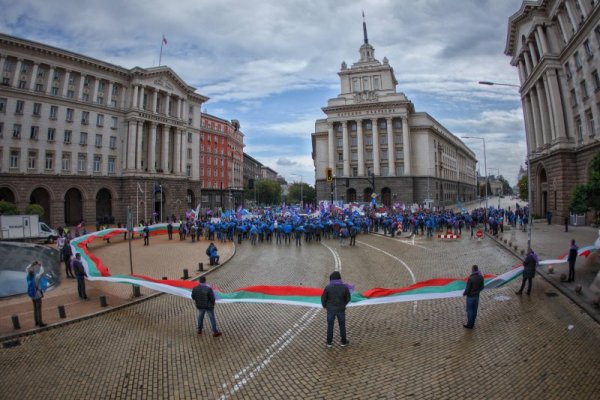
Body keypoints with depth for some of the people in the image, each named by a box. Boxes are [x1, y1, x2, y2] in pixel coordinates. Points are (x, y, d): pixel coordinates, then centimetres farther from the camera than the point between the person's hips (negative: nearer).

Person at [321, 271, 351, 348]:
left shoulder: (328, 287, -17)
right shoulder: (345, 287, -12)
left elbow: (323, 298, -8)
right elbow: (348, 298, 0)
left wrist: (324, 306, 13)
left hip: (330, 309, -1)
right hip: (341, 309, 1)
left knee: (330, 326, 16)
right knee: (342, 325, 19)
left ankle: (329, 342, 27)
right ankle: (344, 342, 32)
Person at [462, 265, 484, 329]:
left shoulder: (470, 278, -26)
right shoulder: (481, 277, -7)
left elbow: (467, 289, -21)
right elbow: (482, 287, 3)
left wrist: (464, 293, -1)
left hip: (470, 296, -6)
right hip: (477, 296, 6)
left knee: (469, 310, 8)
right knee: (474, 310, 16)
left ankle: (469, 325, 18)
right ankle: (472, 324, 27)